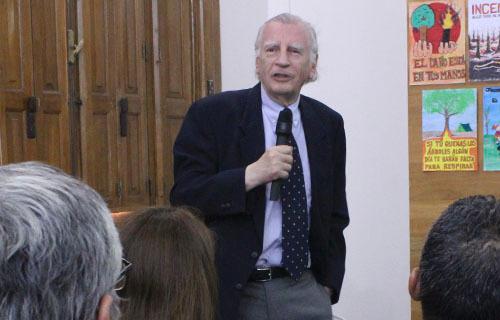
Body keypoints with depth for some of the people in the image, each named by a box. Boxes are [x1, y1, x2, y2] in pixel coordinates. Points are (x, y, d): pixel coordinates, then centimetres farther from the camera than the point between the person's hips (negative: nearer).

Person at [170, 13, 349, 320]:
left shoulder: (328, 123, 6)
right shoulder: (211, 114, -7)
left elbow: (335, 213, 13)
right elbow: (183, 198, -13)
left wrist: (329, 283, 8)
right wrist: (250, 176, -24)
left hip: (305, 289, 3)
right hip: (232, 288, -3)